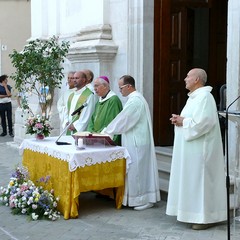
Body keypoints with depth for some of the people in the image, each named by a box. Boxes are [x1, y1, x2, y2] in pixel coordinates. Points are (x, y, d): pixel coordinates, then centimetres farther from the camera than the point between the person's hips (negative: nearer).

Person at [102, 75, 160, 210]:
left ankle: (144, 200, 5)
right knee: (139, 169, 13)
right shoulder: (136, 98, 15)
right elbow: (125, 120, 19)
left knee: (137, 170, -3)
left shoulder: (135, 100, -18)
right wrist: (108, 131, 15)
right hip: (137, 141, 10)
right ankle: (145, 198, 19)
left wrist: (105, 132, -8)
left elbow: (122, 120, -18)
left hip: (136, 143, -10)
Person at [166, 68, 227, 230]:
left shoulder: (204, 96, -16)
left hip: (200, 148, -11)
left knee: (201, 180, -5)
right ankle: (197, 213, 22)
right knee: (193, 180, 13)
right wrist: (180, 119, 3)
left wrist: (183, 122, -15)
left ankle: (206, 217, 3)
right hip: (192, 147, 11)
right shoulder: (195, 96, 16)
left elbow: (203, 122, -26)